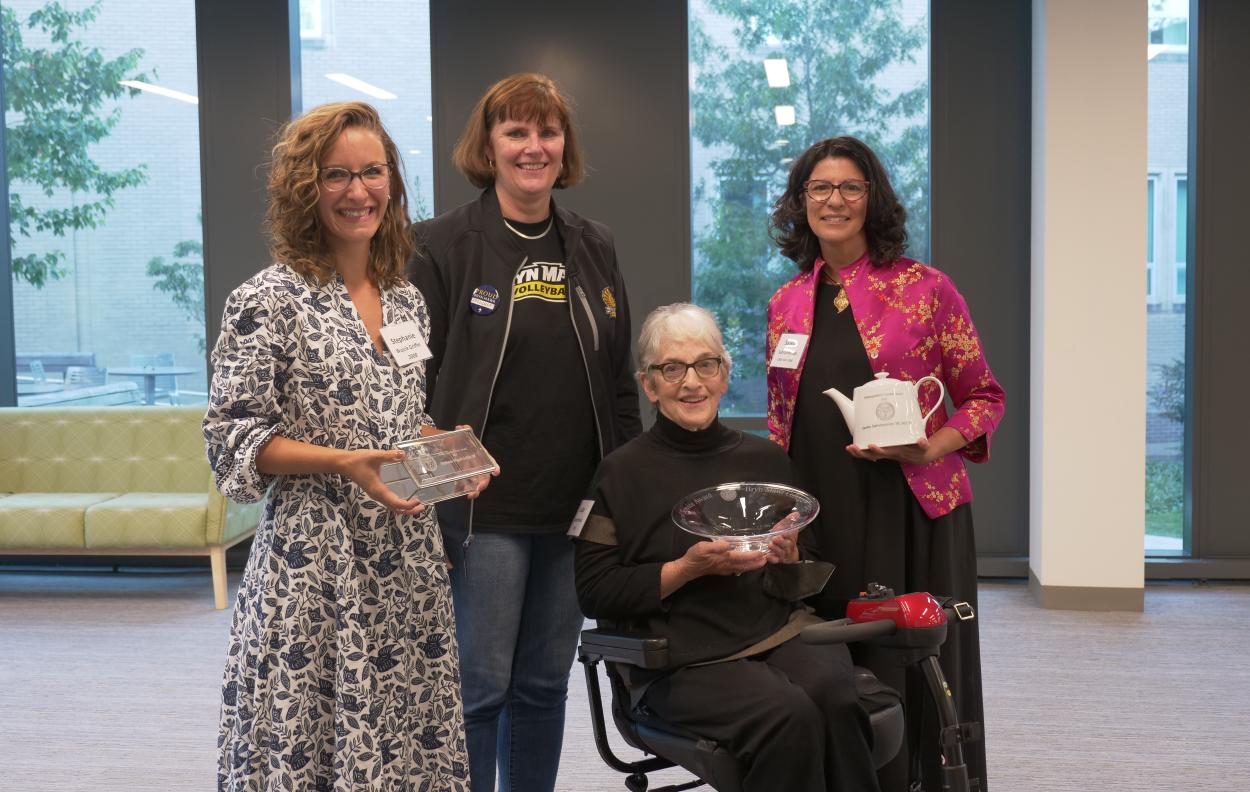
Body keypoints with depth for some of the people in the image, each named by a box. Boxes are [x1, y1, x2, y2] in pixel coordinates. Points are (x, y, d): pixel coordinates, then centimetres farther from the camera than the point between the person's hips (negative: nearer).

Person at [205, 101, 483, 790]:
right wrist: (344, 463, -20)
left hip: (407, 561, 6)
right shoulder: (269, 301, -8)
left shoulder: (408, 302, 11)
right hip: (314, 562, -5)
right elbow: (234, 440, -9)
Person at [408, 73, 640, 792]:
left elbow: (621, 382, 14)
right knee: (480, 688, 0)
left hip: (576, 510, 5)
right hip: (483, 509, -5)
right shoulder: (445, 245, -3)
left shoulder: (595, 248, 11)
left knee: (546, 683, 14)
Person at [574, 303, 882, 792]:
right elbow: (593, 593, 0)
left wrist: (790, 559, -5)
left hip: (781, 632, 3)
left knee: (836, 697, -30)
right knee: (788, 714, -31)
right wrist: (688, 568, -10)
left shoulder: (765, 459, 15)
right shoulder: (622, 473, 5)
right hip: (683, 659, -3)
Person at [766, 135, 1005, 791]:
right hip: (819, 516, 3)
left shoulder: (924, 289, -1)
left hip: (909, 512, -3)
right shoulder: (787, 304, 11)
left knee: (914, 674, -1)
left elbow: (983, 397, 3)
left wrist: (930, 449, -14)